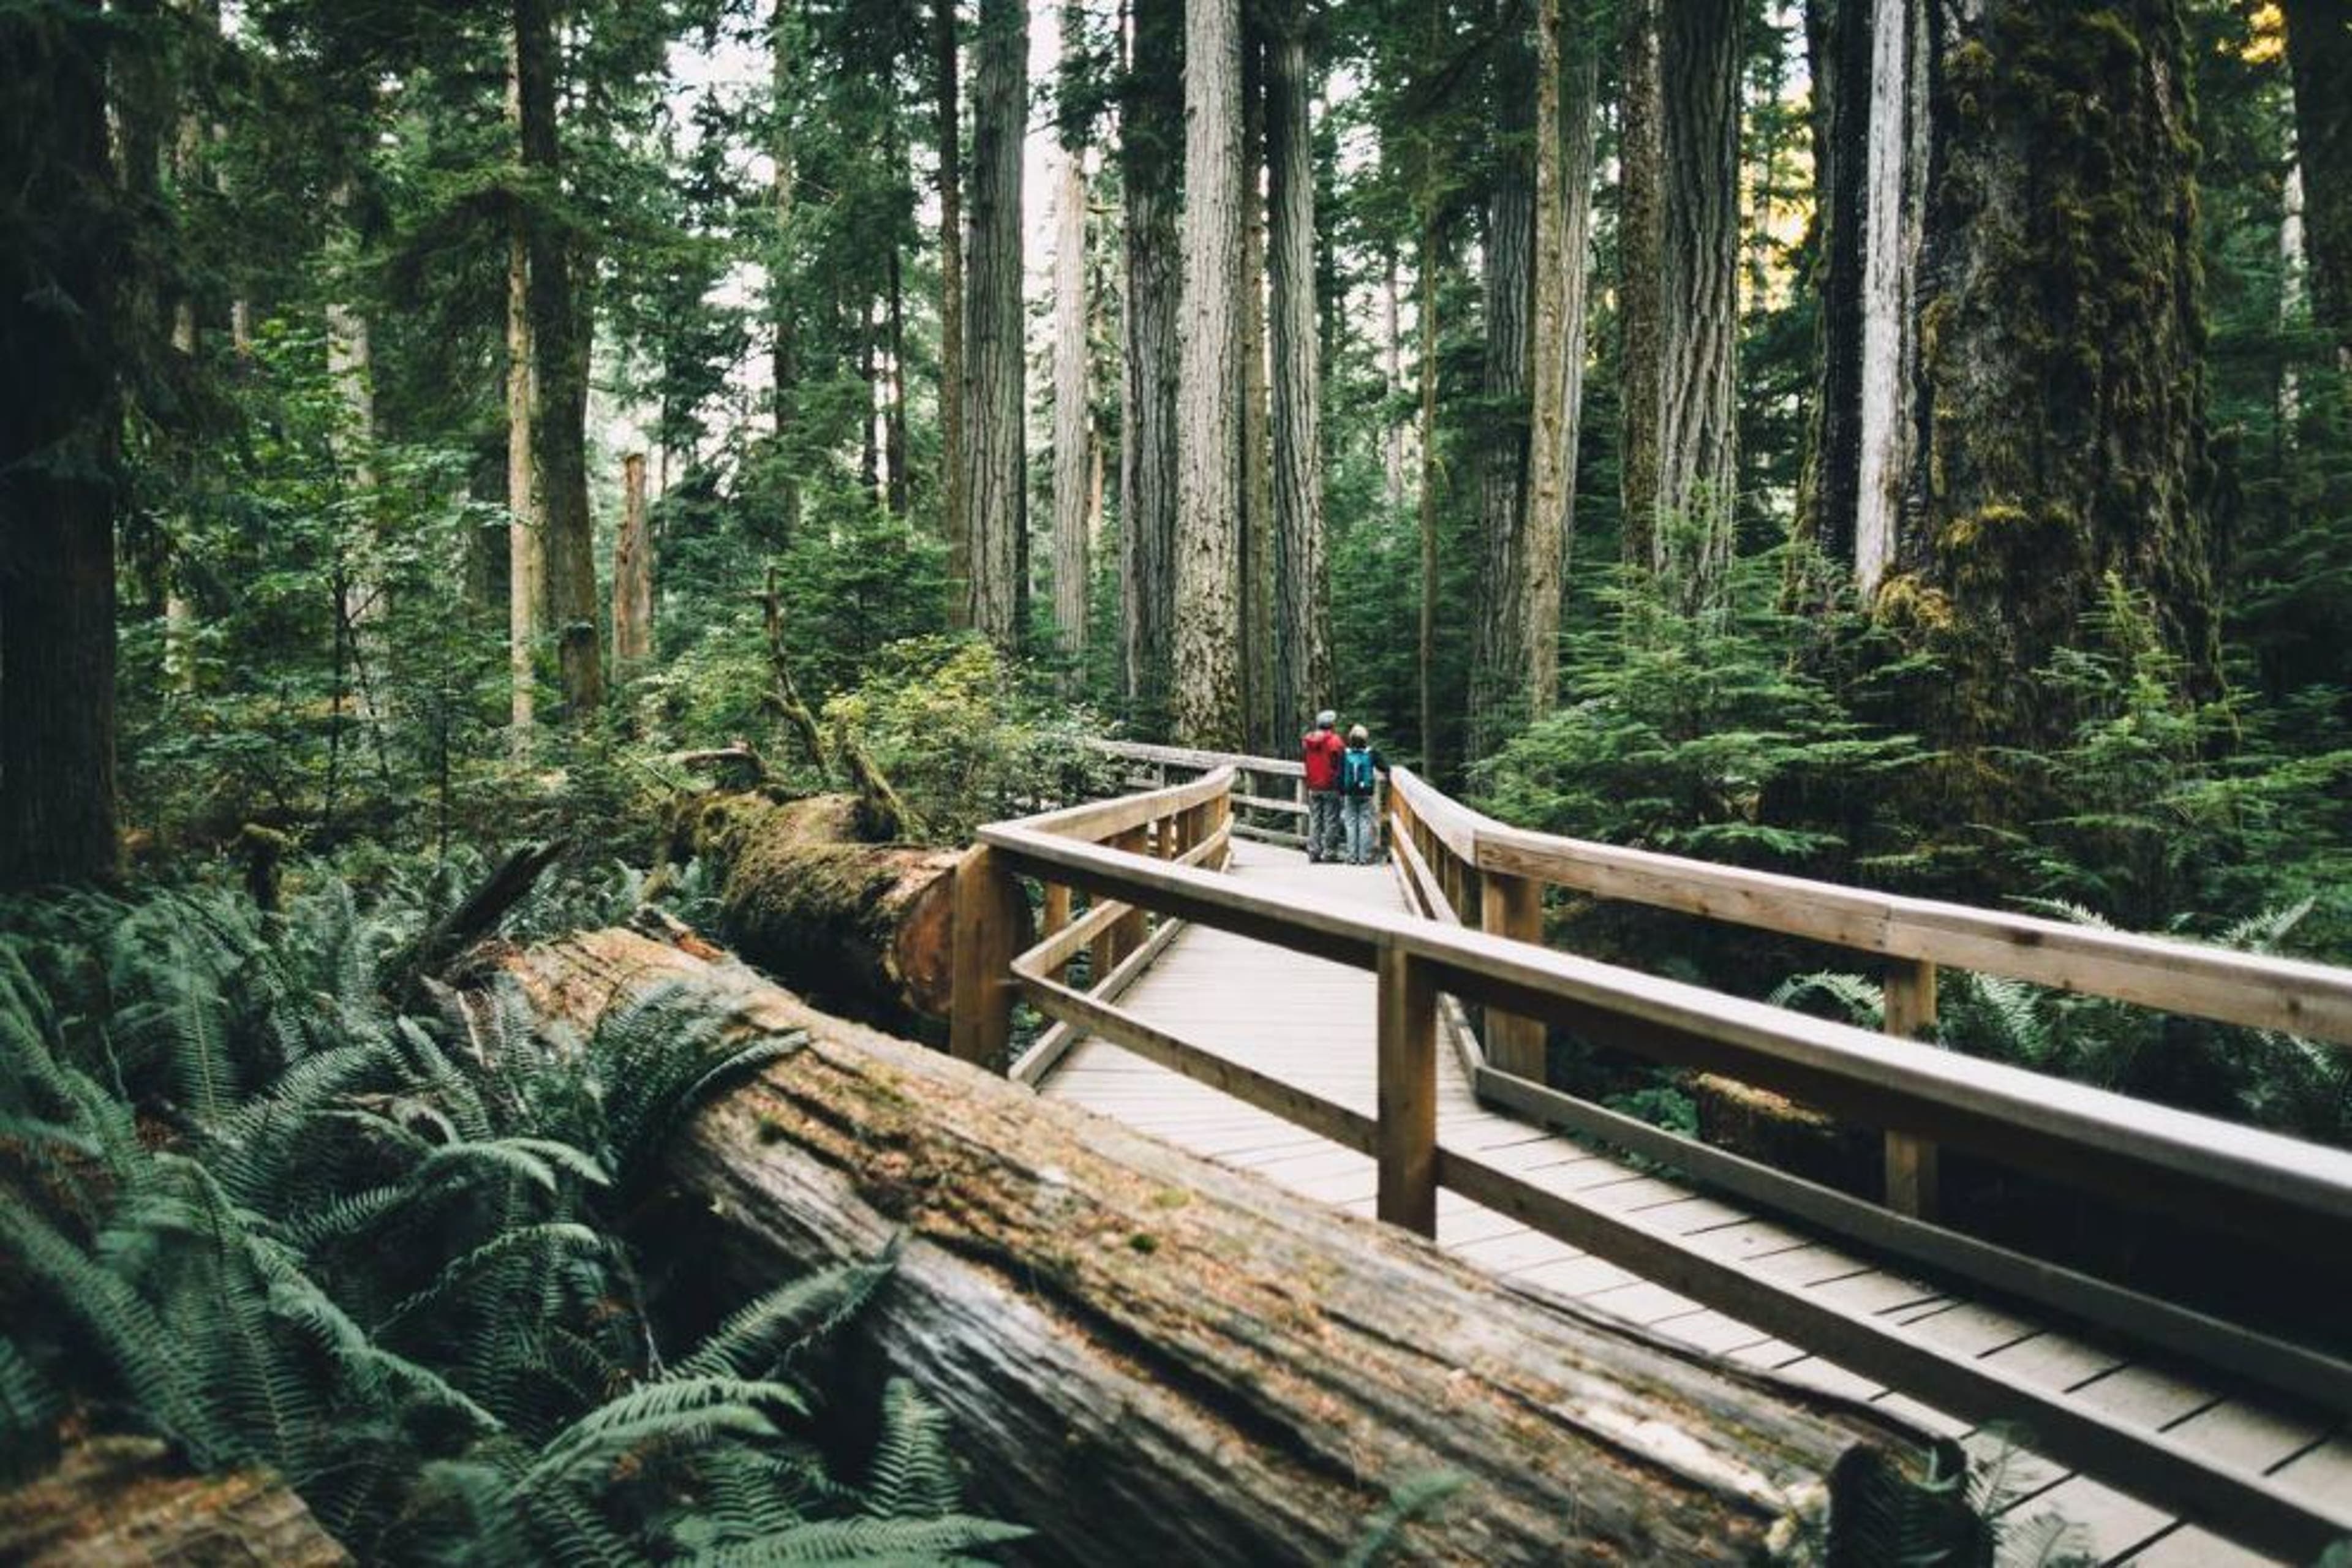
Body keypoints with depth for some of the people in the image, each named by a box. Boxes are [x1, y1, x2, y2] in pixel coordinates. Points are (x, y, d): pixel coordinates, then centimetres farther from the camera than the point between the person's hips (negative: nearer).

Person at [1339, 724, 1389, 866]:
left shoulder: (1345, 754, -3)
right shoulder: (1371, 754, -6)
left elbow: (1340, 776, -1)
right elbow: (1385, 769, -5)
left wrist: (1341, 795, 6)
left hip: (1350, 795, 1)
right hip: (1366, 795, -1)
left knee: (1351, 824, 7)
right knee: (1365, 824, 3)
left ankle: (1352, 857, 5)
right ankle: (1364, 857, 1)